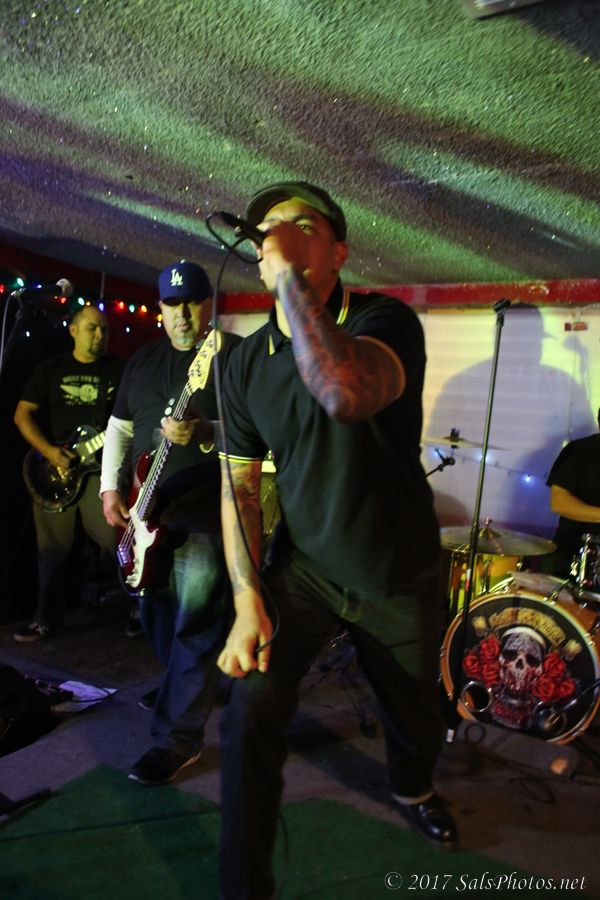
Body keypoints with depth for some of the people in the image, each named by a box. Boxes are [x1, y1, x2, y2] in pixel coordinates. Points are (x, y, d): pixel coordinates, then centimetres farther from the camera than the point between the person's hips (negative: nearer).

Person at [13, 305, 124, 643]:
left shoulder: (120, 369, 8)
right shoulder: (51, 368, 9)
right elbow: (23, 415, 6)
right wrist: (49, 452, -8)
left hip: (103, 465, -1)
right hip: (55, 466, 2)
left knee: (113, 537, -15)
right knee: (53, 548, 6)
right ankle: (48, 618, 22)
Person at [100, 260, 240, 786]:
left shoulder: (237, 355, -7)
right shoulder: (143, 361, 14)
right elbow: (119, 427, 17)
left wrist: (204, 432, -29)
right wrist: (111, 488, 5)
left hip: (207, 515, -7)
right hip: (149, 511, 8)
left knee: (196, 625, -4)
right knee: (157, 613, 21)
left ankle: (178, 737, 8)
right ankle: (186, 685, 45)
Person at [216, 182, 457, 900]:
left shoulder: (387, 321, -17)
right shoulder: (245, 363, -4)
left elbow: (348, 395, -42)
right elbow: (239, 484, -3)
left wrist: (289, 273, -34)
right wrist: (248, 603, -12)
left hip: (400, 576, -1)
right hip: (302, 568, 2)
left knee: (416, 715, 20)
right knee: (250, 713, -15)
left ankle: (412, 788, 57)